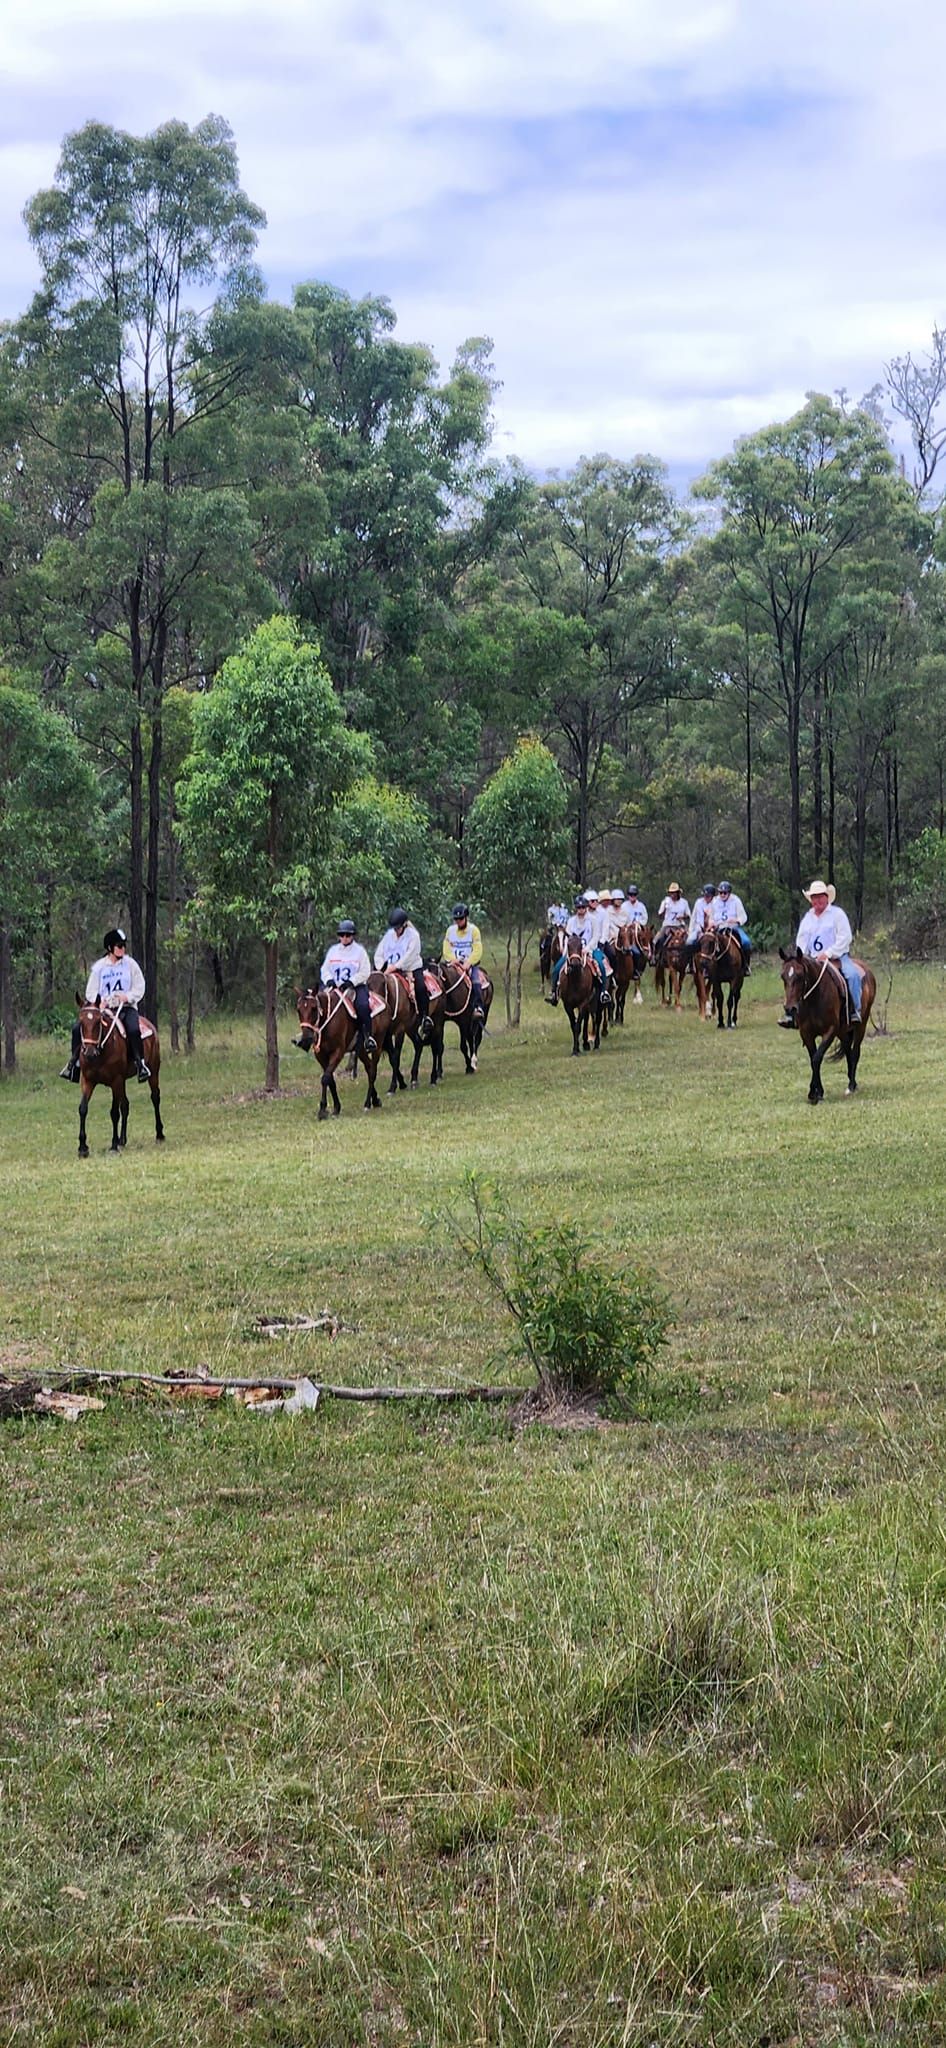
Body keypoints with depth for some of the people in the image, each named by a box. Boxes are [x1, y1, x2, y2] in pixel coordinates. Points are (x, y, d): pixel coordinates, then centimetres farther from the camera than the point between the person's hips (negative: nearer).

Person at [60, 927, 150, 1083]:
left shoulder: (130, 964, 2)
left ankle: (140, 1063, -25)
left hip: (126, 1007, -2)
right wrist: (99, 1001, -13)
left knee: (133, 1029, -35)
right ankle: (73, 1061, -2)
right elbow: (90, 992, 7)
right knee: (77, 1028, -15)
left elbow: (139, 988, 1)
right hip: (103, 1008, 2)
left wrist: (127, 997, -17)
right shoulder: (99, 967, 5)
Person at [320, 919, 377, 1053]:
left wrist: (352, 982, -16)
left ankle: (368, 1037, -24)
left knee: (363, 1005, -30)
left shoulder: (359, 951, 4)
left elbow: (364, 972, -2)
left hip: (357, 986, -4)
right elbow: (324, 969, 13)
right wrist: (329, 980, -8)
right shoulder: (333, 950, 14)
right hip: (335, 987, 4)